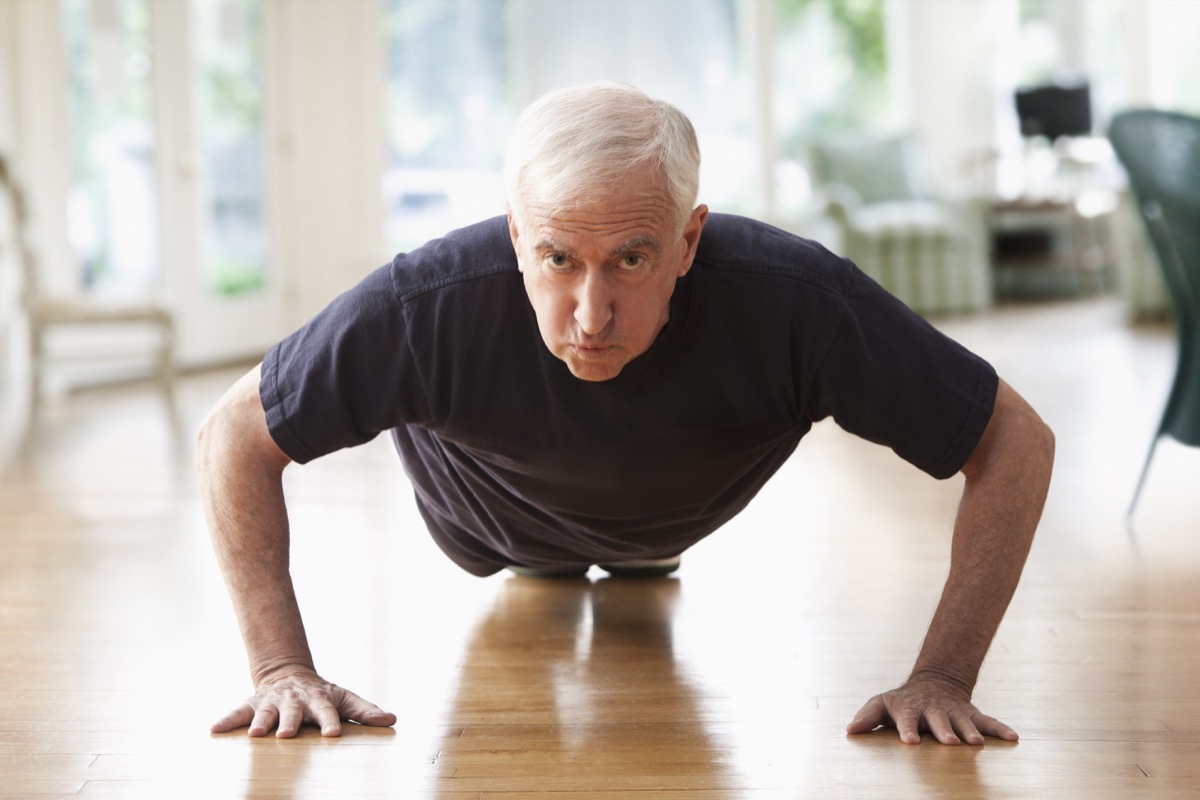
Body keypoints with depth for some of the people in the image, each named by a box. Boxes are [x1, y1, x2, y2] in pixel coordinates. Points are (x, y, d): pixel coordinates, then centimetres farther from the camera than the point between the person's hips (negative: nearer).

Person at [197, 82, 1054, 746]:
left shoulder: (796, 304, -45)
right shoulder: (430, 306, -46)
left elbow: (1016, 441, -34)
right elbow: (235, 435, -30)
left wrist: (943, 677, -39)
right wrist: (283, 667, -37)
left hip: (670, 518, 1)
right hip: (495, 526, -1)